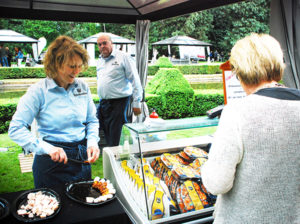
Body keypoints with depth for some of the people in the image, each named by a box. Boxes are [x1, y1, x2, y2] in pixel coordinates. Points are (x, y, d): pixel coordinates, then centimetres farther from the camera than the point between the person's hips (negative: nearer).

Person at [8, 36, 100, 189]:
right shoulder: (39, 91, -13)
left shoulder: (83, 87, 0)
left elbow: (92, 121, 10)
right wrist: (47, 148, -27)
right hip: (52, 163, -4)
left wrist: (92, 142, -9)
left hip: (82, 158, 4)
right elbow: (15, 129, -16)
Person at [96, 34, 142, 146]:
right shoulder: (99, 61, 16)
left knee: (114, 139, -6)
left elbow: (135, 81, -7)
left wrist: (136, 103, -10)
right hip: (103, 103, 7)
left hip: (118, 102, -7)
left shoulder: (123, 57, -5)